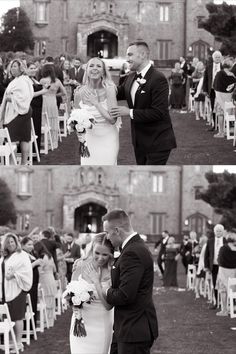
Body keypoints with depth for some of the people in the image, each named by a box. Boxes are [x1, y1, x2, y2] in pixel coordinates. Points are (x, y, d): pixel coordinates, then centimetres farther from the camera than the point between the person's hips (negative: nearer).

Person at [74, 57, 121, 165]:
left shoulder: (109, 89, -13)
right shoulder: (80, 92, -4)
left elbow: (112, 119, -19)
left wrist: (96, 102, -20)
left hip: (107, 138, -3)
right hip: (88, 138, 3)